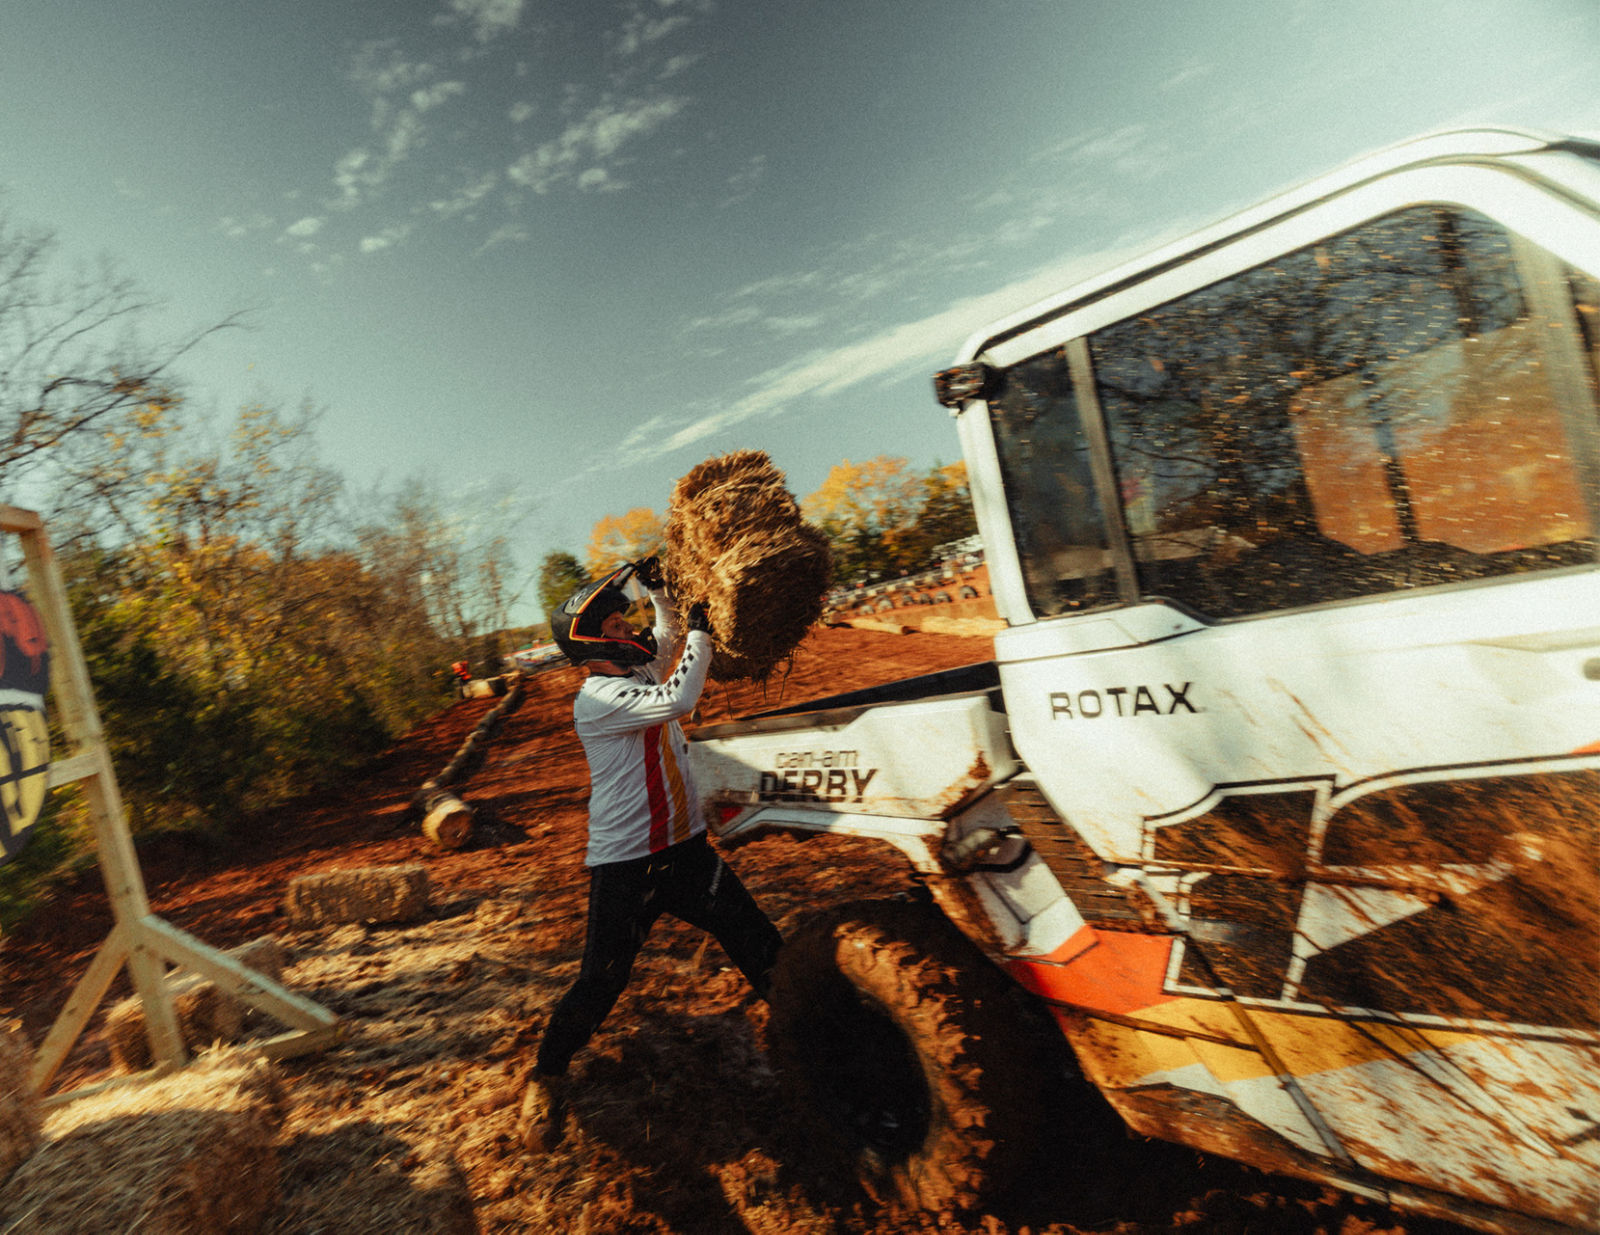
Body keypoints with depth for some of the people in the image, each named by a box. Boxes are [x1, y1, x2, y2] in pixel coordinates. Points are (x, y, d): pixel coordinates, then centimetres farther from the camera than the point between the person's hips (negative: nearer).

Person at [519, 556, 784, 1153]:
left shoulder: (638, 671, 7)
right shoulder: (595, 700, -19)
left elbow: (669, 637, 25)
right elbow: (679, 700, -33)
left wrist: (659, 590, 7)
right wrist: (699, 629, -22)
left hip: (685, 847, 7)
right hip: (625, 865, -7)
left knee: (761, 946, 8)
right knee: (601, 982, 3)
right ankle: (547, 1076, 28)